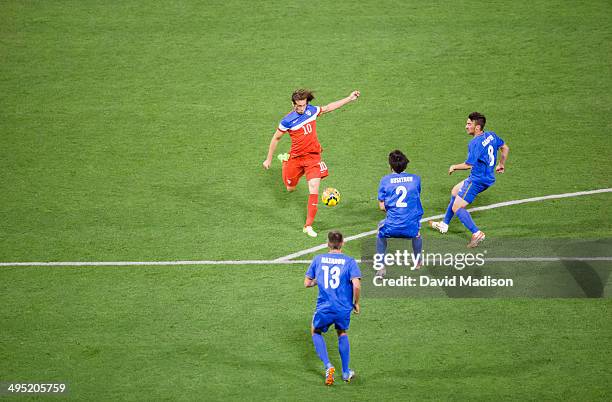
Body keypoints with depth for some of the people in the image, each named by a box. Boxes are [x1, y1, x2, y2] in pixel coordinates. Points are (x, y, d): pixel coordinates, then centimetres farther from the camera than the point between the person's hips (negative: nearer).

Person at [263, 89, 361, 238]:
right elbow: (276, 138, -2)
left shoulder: (311, 110, -4)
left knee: (314, 190, -11)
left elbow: (328, 108, 13)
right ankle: (285, 161, 49)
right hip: (296, 158, -1)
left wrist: (350, 98, 14)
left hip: (313, 157, 2)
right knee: (290, 189, 16)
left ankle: (308, 226, -4)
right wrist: (268, 159, 2)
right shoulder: (287, 120, -14)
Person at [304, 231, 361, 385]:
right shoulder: (349, 261, -1)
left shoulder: (318, 259, 5)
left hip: (324, 308, 0)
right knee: (342, 333, 29)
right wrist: (356, 303, 2)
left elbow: (307, 283, 8)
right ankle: (346, 372, 30)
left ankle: (328, 366, 7)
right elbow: (356, 285, -14)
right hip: (344, 309, 0)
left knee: (315, 332, 27)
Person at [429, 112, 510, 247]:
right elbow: (505, 148, 14)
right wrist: (501, 165, 28)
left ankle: (476, 233, -14)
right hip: (488, 178, 10)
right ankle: (444, 225, 38)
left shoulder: (475, 143, -25)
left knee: (457, 208, -5)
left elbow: (469, 165, -26)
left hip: (477, 180, -10)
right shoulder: (491, 135, 2)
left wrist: (454, 167, -7)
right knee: (455, 192, 26)